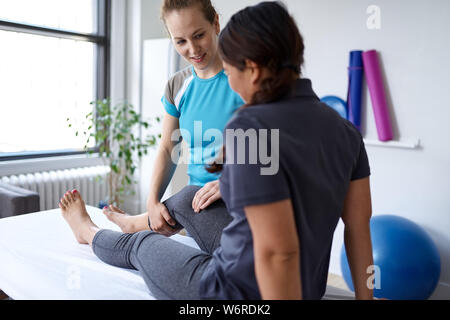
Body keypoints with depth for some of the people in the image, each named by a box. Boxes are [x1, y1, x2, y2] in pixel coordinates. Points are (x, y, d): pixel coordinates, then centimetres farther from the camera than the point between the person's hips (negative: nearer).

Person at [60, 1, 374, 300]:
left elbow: (277, 251, -33)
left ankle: (88, 231, 57)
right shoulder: (344, 130, -6)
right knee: (186, 199, 28)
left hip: (237, 292, -7)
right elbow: (360, 227, -3)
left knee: (141, 244, 23)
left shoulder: (250, 128, -30)